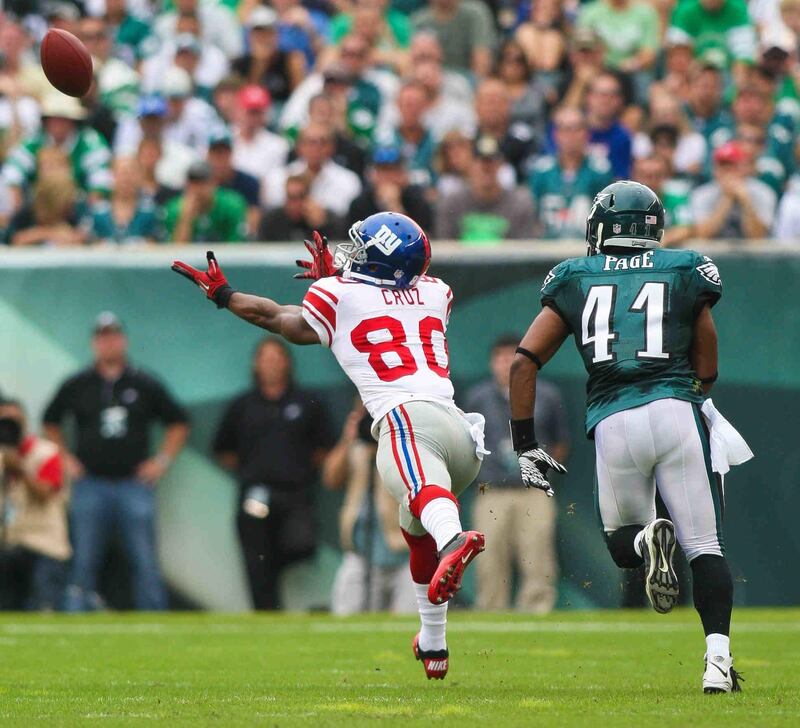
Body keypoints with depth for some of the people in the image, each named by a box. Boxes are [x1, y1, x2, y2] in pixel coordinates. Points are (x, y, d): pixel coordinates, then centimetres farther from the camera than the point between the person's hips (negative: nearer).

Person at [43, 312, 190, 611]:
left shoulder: (145, 385, 6)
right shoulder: (76, 385, 7)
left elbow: (178, 423, 15)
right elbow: (51, 422, 21)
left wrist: (163, 460, 6)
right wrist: (65, 459, 11)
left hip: (134, 484, 0)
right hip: (90, 484, 0)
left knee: (146, 564, -4)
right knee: (84, 564, -1)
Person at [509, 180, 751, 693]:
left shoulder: (575, 279, 16)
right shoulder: (686, 271, 14)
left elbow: (525, 361, 10)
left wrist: (526, 446, 14)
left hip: (613, 423, 1)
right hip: (675, 410, -1)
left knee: (624, 545, 20)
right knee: (705, 546, 3)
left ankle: (649, 540, -17)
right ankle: (718, 657, -16)